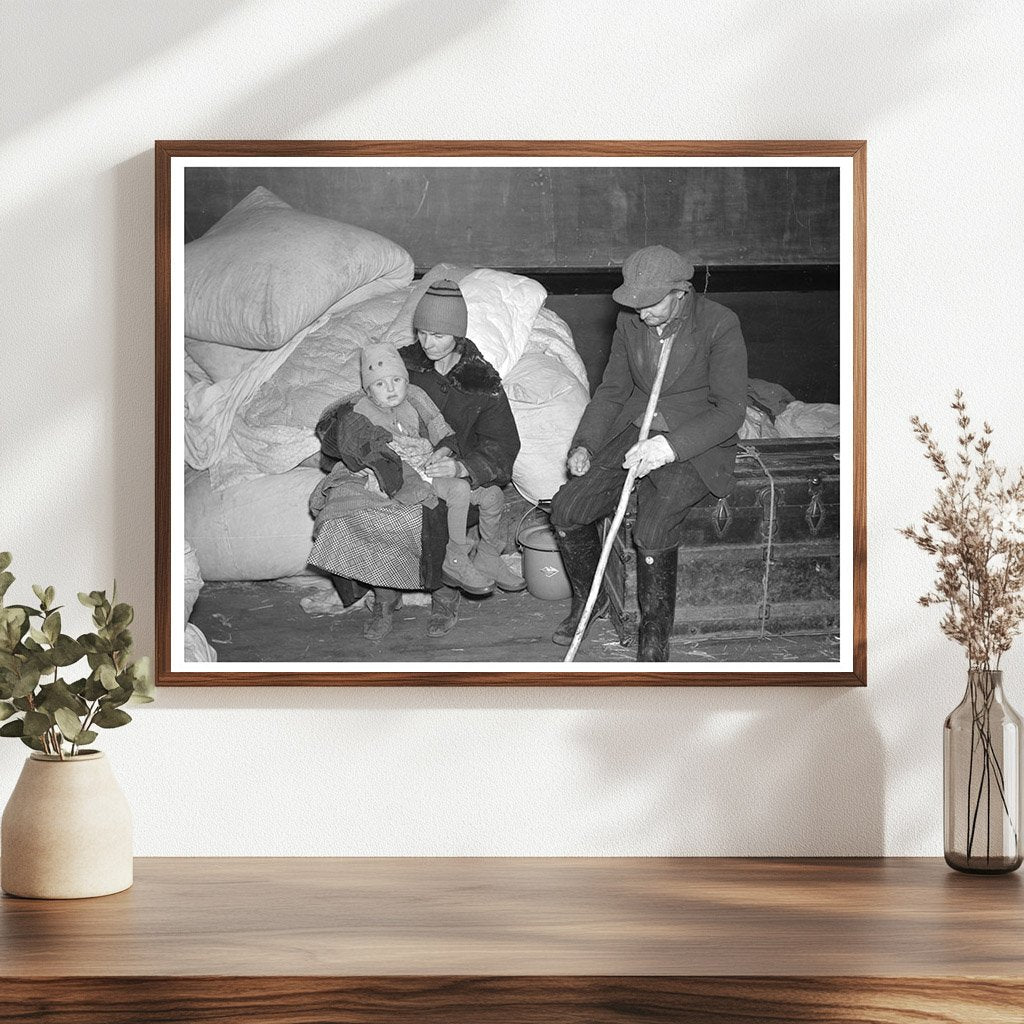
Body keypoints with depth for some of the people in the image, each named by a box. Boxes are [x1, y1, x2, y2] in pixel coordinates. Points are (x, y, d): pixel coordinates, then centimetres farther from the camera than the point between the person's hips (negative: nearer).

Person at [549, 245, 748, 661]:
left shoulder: (720, 325, -14)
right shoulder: (629, 322, 4)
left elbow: (731, 409, -17)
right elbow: (611, 390, 13)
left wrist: (670, 446, -29)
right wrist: (584, 445, -4)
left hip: (695, 445, -6)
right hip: (634, 432, 6)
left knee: (653, 531, -29)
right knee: (567, 509, -11)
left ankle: (655, 642, -11)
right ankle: (587, 599, 17)